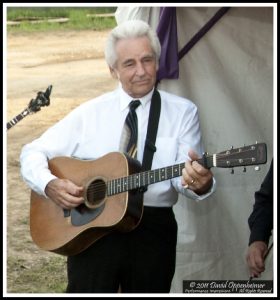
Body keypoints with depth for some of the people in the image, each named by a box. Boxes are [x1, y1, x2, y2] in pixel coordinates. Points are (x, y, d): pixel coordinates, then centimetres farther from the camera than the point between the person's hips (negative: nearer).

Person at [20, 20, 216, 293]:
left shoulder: (182, 112, 4)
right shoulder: (89, 112, 7)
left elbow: (182, 179, -6)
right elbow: (33, 152, 8)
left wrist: (200, 183, -30)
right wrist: (50, 184, -13)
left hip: (153, 228, 0)